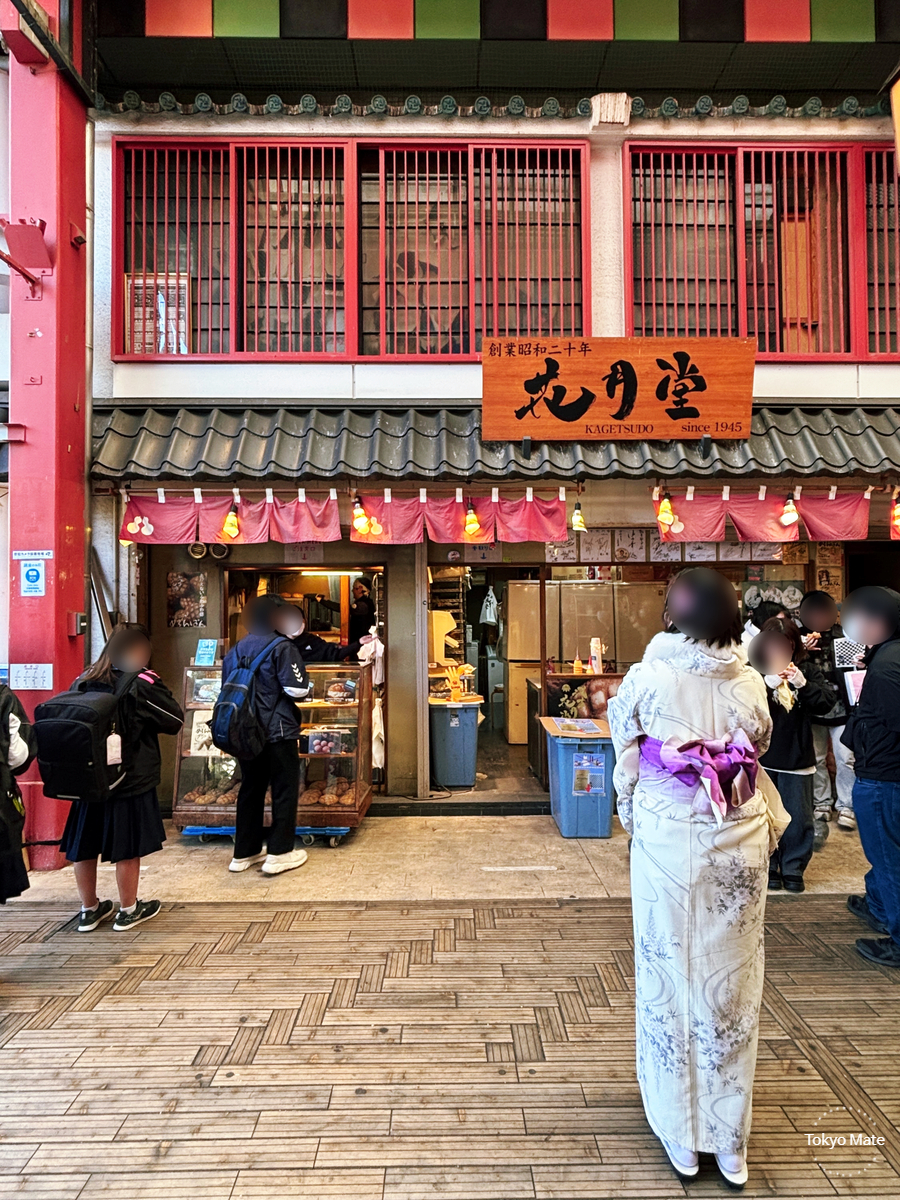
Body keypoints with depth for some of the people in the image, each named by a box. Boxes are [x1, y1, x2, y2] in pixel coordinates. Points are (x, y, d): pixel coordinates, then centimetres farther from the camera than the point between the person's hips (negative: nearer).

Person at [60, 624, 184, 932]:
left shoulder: (82, 682, 2)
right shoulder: (143, 684, -14)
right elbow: (176, 720, -7)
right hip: (131, 782, -5)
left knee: (83, 847, 16)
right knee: (128, 849, 9)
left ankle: (89, 910, 30)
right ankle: (128, 910, 22)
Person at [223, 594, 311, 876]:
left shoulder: (235, 651, 10)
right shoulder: (282, 647, -11)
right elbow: (296, 689, -17)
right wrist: (303, 679, 4)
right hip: (278, 731, -6)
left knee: (250, 789, 15)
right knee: (285, 789, 4)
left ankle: (244, 853, 22)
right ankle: (279, 853, 6)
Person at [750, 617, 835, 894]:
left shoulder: (808, 670, 2)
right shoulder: (754, 671, -7)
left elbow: (827, 703, -6)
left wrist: (802, 684, -22)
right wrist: (767, 684, -30)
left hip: (797, 759, 2)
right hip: (761, 759, -2)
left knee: (798, 817, 10)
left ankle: (793, 869, 27)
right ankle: (768, 868, 26)